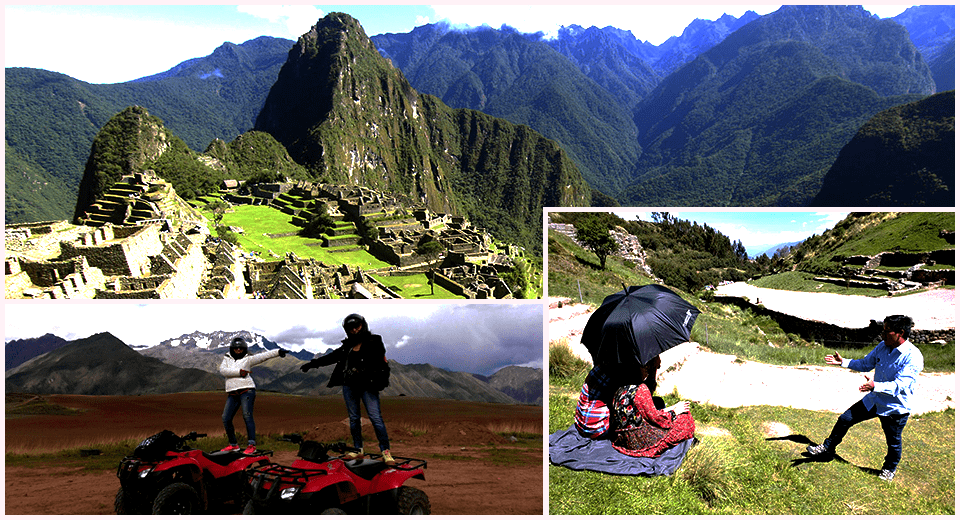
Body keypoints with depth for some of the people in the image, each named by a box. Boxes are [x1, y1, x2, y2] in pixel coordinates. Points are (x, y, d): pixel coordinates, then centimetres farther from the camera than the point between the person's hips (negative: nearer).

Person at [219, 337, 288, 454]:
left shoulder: (248, 359, 7)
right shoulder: (227, 359, 16)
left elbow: (263, 356, -3)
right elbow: (223, 370, -2)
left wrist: (278, 352, -15)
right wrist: (239, 372, -13)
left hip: (246, 390, -4)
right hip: (232, 393, 4)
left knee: (247, 416, -14)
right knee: (226, 419, 1)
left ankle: (251, 445, -17)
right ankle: (233, 445, 14)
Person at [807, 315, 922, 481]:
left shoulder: (913, 357, -25)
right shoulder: (882, 346, -3)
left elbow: (900, 385, -32)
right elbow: (865, 364, 14)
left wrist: (875, 386, -47)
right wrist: (842, 362, 3)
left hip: (895, 408, -6)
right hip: (874, 400, 6)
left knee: (893, 442, 14)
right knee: (845, 419, 8)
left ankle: (889, 468, 42)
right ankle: (828, 447, 26)